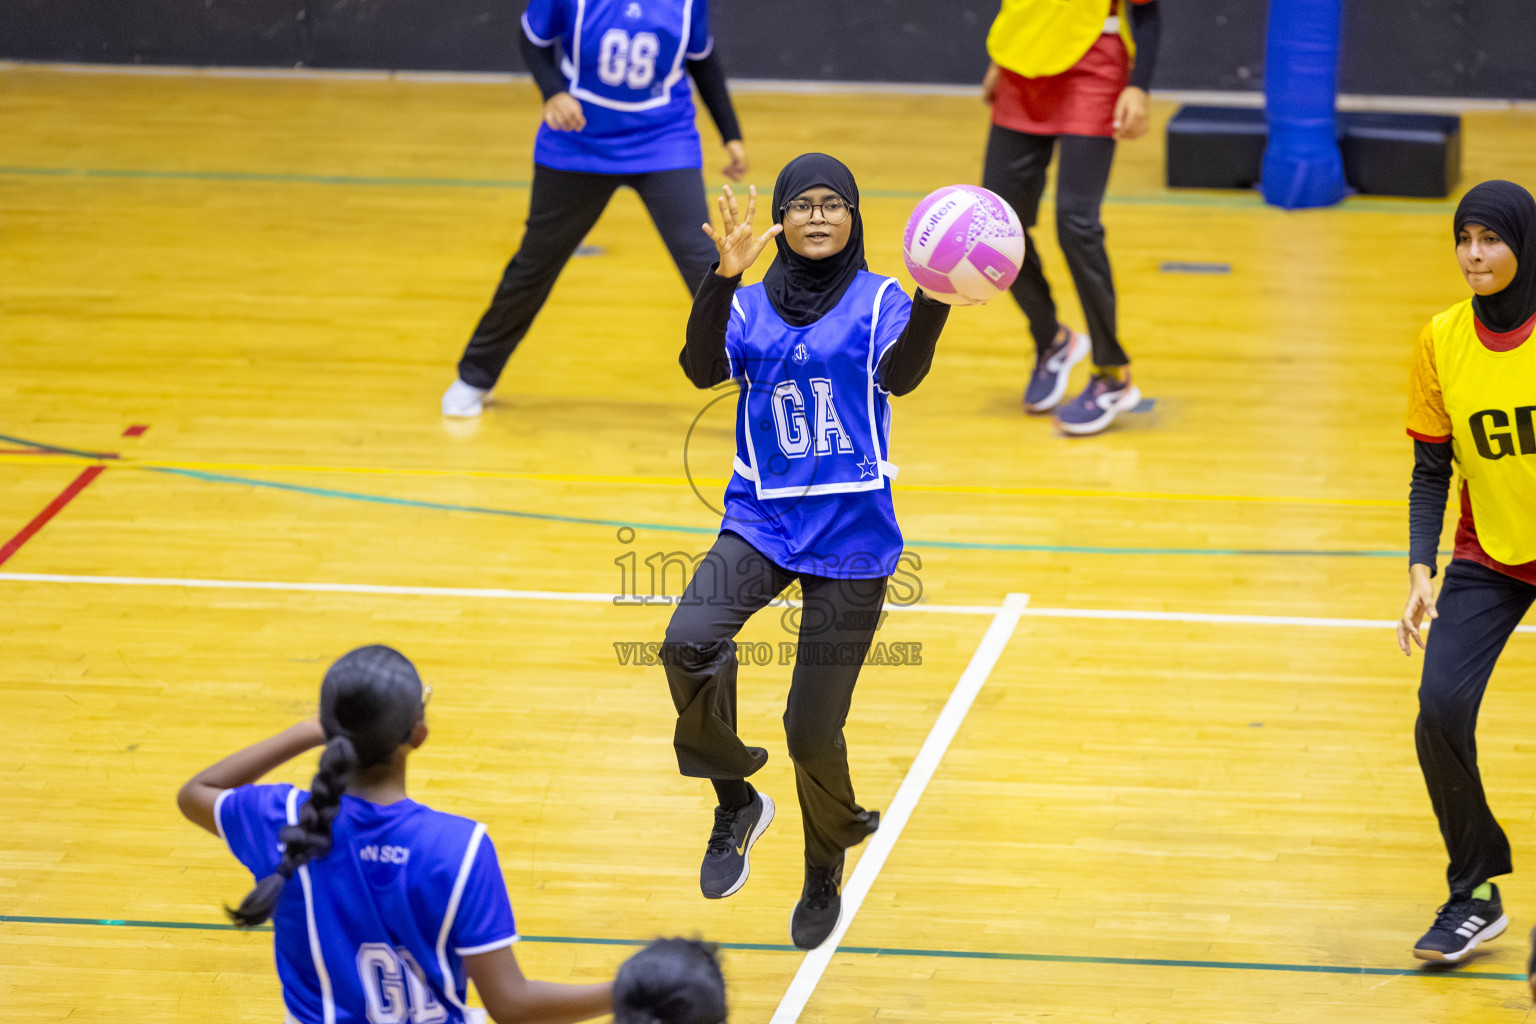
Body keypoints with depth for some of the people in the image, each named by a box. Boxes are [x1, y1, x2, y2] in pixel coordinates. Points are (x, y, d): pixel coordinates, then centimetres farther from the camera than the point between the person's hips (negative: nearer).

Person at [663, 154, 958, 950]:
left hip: (851, 535, -2)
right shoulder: (750, 306, 6)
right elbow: (704, 368, -13)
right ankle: (735, 801, -2)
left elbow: (900, 371, -20)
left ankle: (824, 873, 30)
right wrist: (723, 278, -28)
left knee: (812, 728, 0)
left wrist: (934, 301, -39)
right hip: (761, 524, 2)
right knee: (688, 644, -27)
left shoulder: (879, 302, 0)